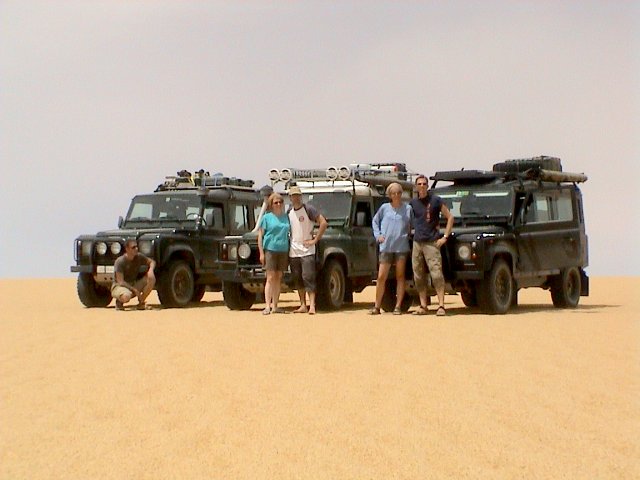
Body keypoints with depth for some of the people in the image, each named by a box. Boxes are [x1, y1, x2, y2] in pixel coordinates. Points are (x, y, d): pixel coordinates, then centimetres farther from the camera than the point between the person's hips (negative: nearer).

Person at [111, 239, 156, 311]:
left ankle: (141, 302, -4)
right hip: (119, 286, -6)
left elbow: (152, 262, 10)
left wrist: (151, 270, -13)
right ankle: (119, 301, -3)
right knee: (126, 296, -41)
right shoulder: (120, 262, -20)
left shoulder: (139, 257, -5)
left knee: (151, 278, -14)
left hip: (134, 284, 6)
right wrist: (134, 290, -26)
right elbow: (120, 282, -22)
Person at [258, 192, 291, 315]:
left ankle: (275, 306, 10)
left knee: (278, 279, 6)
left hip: (283, 251, 4)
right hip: (270, 250, -4)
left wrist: (289, 253, 11)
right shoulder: (267, 217, 1)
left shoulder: (286, 217, 13)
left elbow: (289, 233, 19)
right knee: (270, 278, -9)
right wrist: (261, 253, -8)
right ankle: (268, 306, -12)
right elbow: (260, 236, 0)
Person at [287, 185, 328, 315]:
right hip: (293, 251, 6)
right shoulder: (289, 212, 12)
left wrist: (315, 240, -13)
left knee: (308, 277, -11)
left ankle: (312, 305, -13)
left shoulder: (308, 209, -6)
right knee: (297, 279, 7)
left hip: (307, 250, -6)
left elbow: (323, 223, -12)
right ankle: (303, 305, 13)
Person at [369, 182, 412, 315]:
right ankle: (377, 306, 5)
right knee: (381, 277, -2)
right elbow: (375, 221, 18)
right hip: (386, 247, 1)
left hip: (401, 246, -1)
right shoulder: (384, 208, 7)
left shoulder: (407, 208, 4)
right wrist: (378, 235, 7)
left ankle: (398, 306, 5)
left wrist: (408, 234, -1)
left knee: (400, 276, 2)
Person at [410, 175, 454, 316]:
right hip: (417, 242, 5)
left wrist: (445, 237, -5)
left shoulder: (435, 200, -1)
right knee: (418, 276, 4)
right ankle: (423, 306, 9)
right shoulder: (413, 203, 11)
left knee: (436, 274, -12)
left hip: (432, 243, -5)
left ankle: (441, 306, -14)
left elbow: (450, 217, 1)